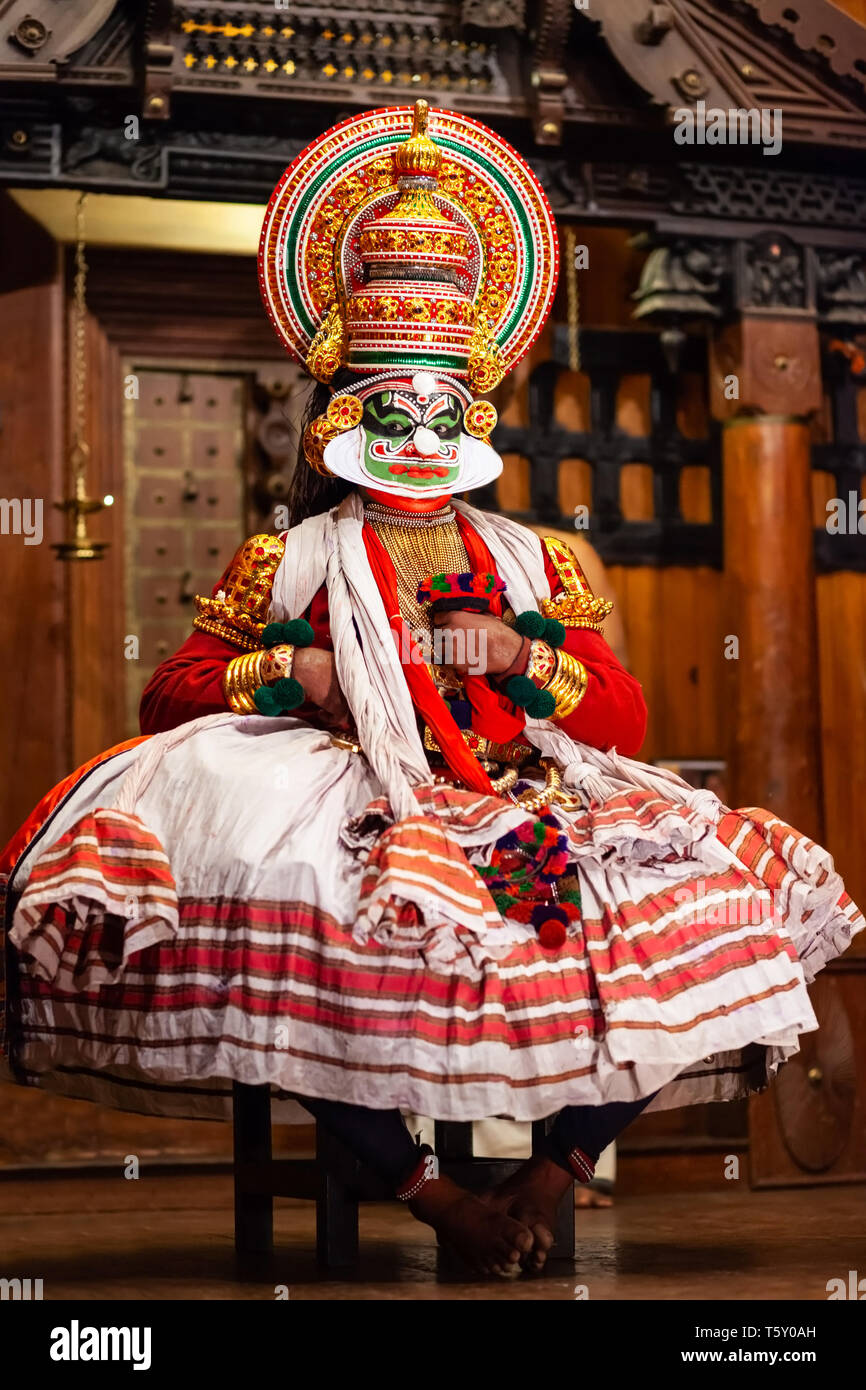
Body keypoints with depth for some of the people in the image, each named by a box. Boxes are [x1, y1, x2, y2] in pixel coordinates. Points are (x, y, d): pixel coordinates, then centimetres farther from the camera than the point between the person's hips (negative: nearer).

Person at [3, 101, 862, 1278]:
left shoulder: (532, 564, 22)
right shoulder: (287, 561, 17)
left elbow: (626, 716, 16)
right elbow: (171, 696, 13)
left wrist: (519, 655, 0)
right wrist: (295, 672, -3)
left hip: (518, 806, 2)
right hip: (348, 809, -2)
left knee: (678, 895, -24)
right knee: (276, 922, -36)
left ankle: (550, 1178, -16)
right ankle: (430, 1196, -26)